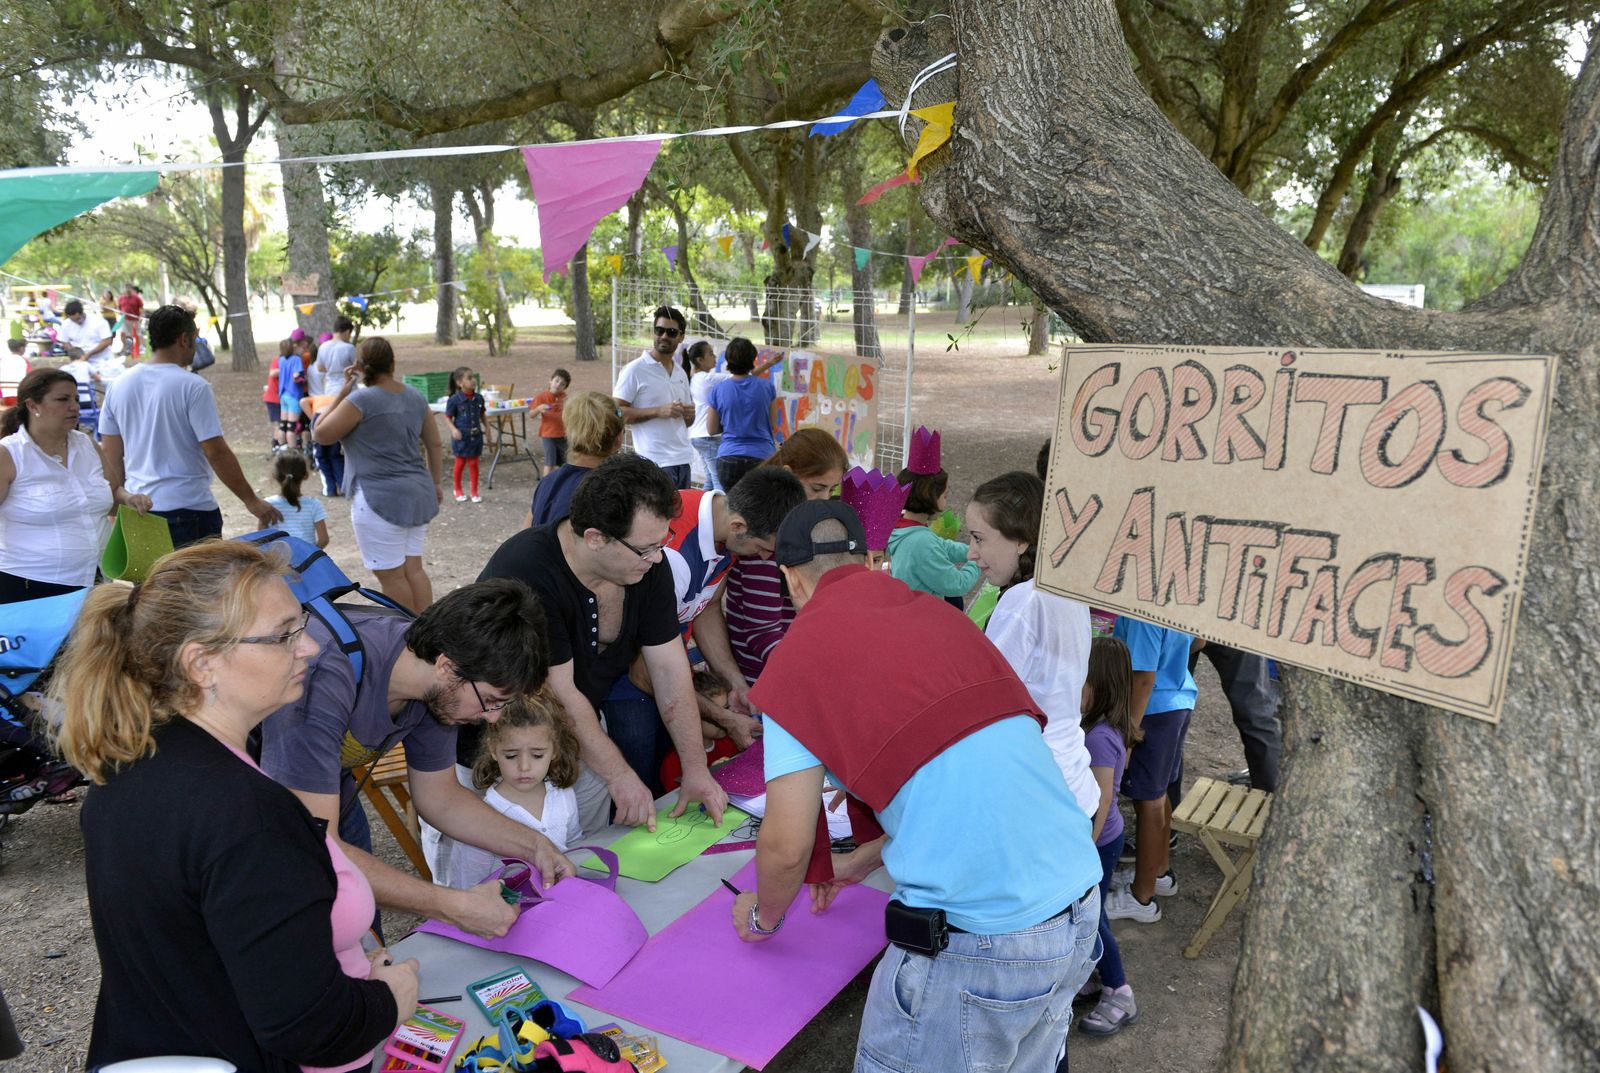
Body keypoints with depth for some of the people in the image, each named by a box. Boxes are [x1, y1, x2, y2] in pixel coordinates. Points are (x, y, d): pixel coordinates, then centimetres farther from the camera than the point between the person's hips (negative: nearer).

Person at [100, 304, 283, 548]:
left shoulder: (118, 386, 7)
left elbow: (111, 455, 11)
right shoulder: (193, 387, -12)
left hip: (138, 509, 6)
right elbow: (217, 453, -15)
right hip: (190, 509, -6)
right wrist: (251, 500, -8)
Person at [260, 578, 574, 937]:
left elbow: (439, 795, -3)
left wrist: (533, 845, -14)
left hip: (329, 797, 5)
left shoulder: (438, 685, -19)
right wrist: (454, 907, -39)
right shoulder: (326, 678, -40)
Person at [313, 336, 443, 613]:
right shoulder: (415, 398, 9)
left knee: (391, 576, 1)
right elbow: (434, 444, 15)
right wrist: (437, 483, 24)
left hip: (380, 497, -8)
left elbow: (320, 434, -5)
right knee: (413, 568, 12)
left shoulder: (361, 399, -13)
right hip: (417, 494, 8)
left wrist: (342, 392, -2)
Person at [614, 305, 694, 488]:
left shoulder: (681, 374, 17)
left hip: (683, 459, 7)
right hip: (655, 463, -7)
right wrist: (658, 411, -17)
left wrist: (689, 414, 1)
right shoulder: (634, 370, -4)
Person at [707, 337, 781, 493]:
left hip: (728, 459, 1)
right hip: (762, 457, -1)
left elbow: (712, 430, 8)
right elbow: (773, 425, 8)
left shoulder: (718, 391, -1)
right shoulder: (767, 387, -1)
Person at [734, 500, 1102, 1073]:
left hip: (976, 941, -6)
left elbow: (787, 846, -4)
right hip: (1082, 907, 7)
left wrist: (763, 918, 19)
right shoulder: (940, 613, 12)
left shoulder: (797, 657, -5)